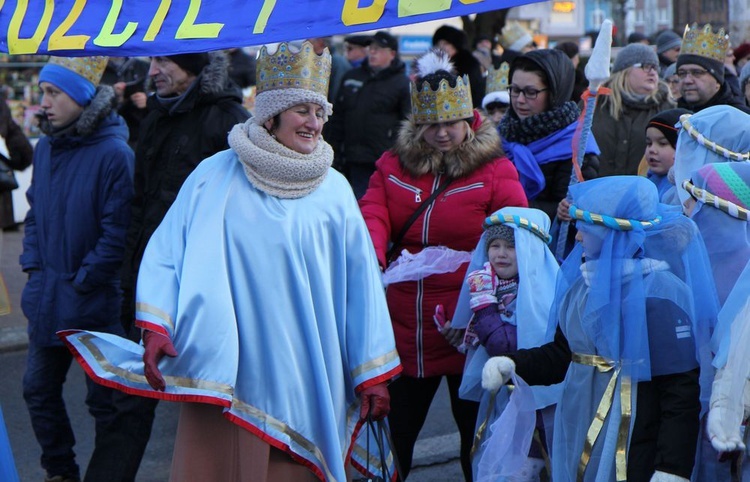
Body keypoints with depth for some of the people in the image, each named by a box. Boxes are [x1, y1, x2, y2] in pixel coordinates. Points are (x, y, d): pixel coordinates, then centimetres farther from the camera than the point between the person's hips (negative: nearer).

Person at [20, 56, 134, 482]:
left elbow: (116, 232, -18)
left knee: (103, 398, 5)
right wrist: (34, 266, 4)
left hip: (94, 304, -7)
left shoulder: (113, 154, -17)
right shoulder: (46, 148, 5)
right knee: (39, 388, 14)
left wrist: (82, 283, -15)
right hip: (47, 302, 7)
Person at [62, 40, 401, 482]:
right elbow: (167, 251, -1)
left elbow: (359, 280, 8)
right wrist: (156, 328, -15)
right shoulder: (216, 177, 2)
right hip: (223, 375, -1)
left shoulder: (333, 190, 7)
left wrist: (372, 375, 8)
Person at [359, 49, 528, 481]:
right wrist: (371, 259, -29)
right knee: (392, 433, 11)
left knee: (477, 436, 9)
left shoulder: (494, 171, -3)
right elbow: (372, 214, -7)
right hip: (404, 329, 3)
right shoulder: (394, 166, 8)